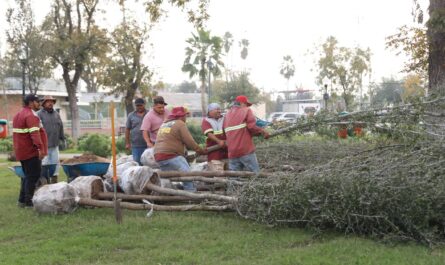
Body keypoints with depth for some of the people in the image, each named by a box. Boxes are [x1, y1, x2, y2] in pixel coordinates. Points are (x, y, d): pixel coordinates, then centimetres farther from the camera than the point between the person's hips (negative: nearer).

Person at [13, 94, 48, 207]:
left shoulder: (19, 115, 16)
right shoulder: (31, 116, -17)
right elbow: (35, 134, -29)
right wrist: (41, 148, -36)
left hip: (22, 151, 10)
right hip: (31, 152, -10)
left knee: (28, 175, 18)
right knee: (33, 176, -4)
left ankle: (22, 200, 22)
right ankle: (28, 201, -2)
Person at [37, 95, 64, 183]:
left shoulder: (56, 114, 15)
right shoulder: (39, 114, -5)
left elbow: (61, 127, 21)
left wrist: (63, 139, 18)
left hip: (55, 144, 6)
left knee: (55, 162, 8)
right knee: (45, 164, -5)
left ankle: (54, 179, 17)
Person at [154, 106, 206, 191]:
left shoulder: (164, 124, 24)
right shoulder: (180, 124, -2)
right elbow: (189, 142, -7)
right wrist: (200, 151, 5)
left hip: (158, 156, 9)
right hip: (172, 156, -9)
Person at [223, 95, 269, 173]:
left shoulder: (227, 114, 17)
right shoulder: (246, 111, 1)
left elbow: (224, 131, 14)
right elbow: (252, 126, -12)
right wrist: (263, 132, 0)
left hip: (232, 152, 6)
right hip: (246, 150, -6)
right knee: (255, 175, -1)